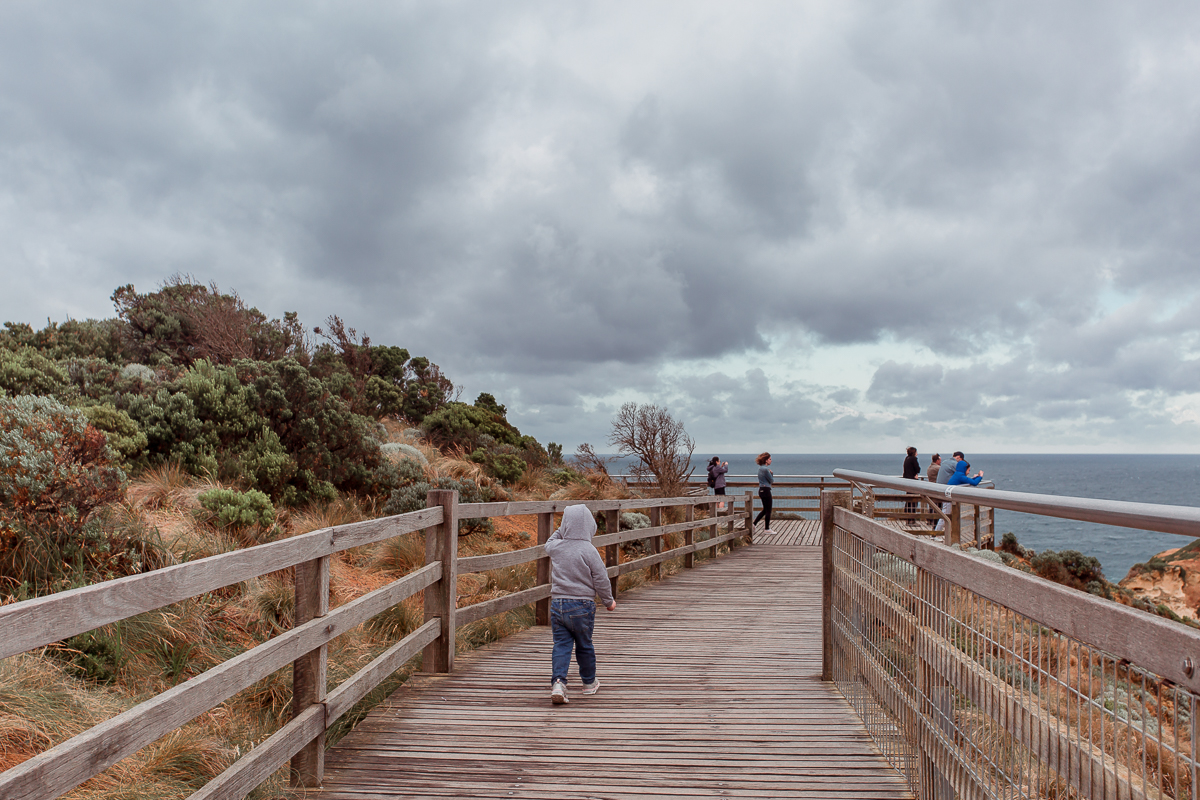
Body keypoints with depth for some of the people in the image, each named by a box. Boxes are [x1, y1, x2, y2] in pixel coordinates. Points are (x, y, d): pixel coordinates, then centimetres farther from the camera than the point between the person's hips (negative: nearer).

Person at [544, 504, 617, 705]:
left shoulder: (555, 547, -1)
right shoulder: (589, 550, -12)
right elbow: (601, 580, -8)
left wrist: (562, 530, 24)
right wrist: (609, 601, 6)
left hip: (557, 604, 2)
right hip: (582, 605, -2)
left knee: (561, 645, 6)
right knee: (584, 645, 14)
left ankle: (558, 682, -12)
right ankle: (589, 683, 31)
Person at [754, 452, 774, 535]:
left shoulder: (760, 468, 12)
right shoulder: (765, 469, -18)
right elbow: (772, 481, -10)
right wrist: (772, 474, 5)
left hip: (761, 490, 10)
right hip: (766, 490, -10)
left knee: (765, 510, 17)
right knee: (768, 510, 1)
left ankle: (753, 523, 16)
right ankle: (767, 529, 8)